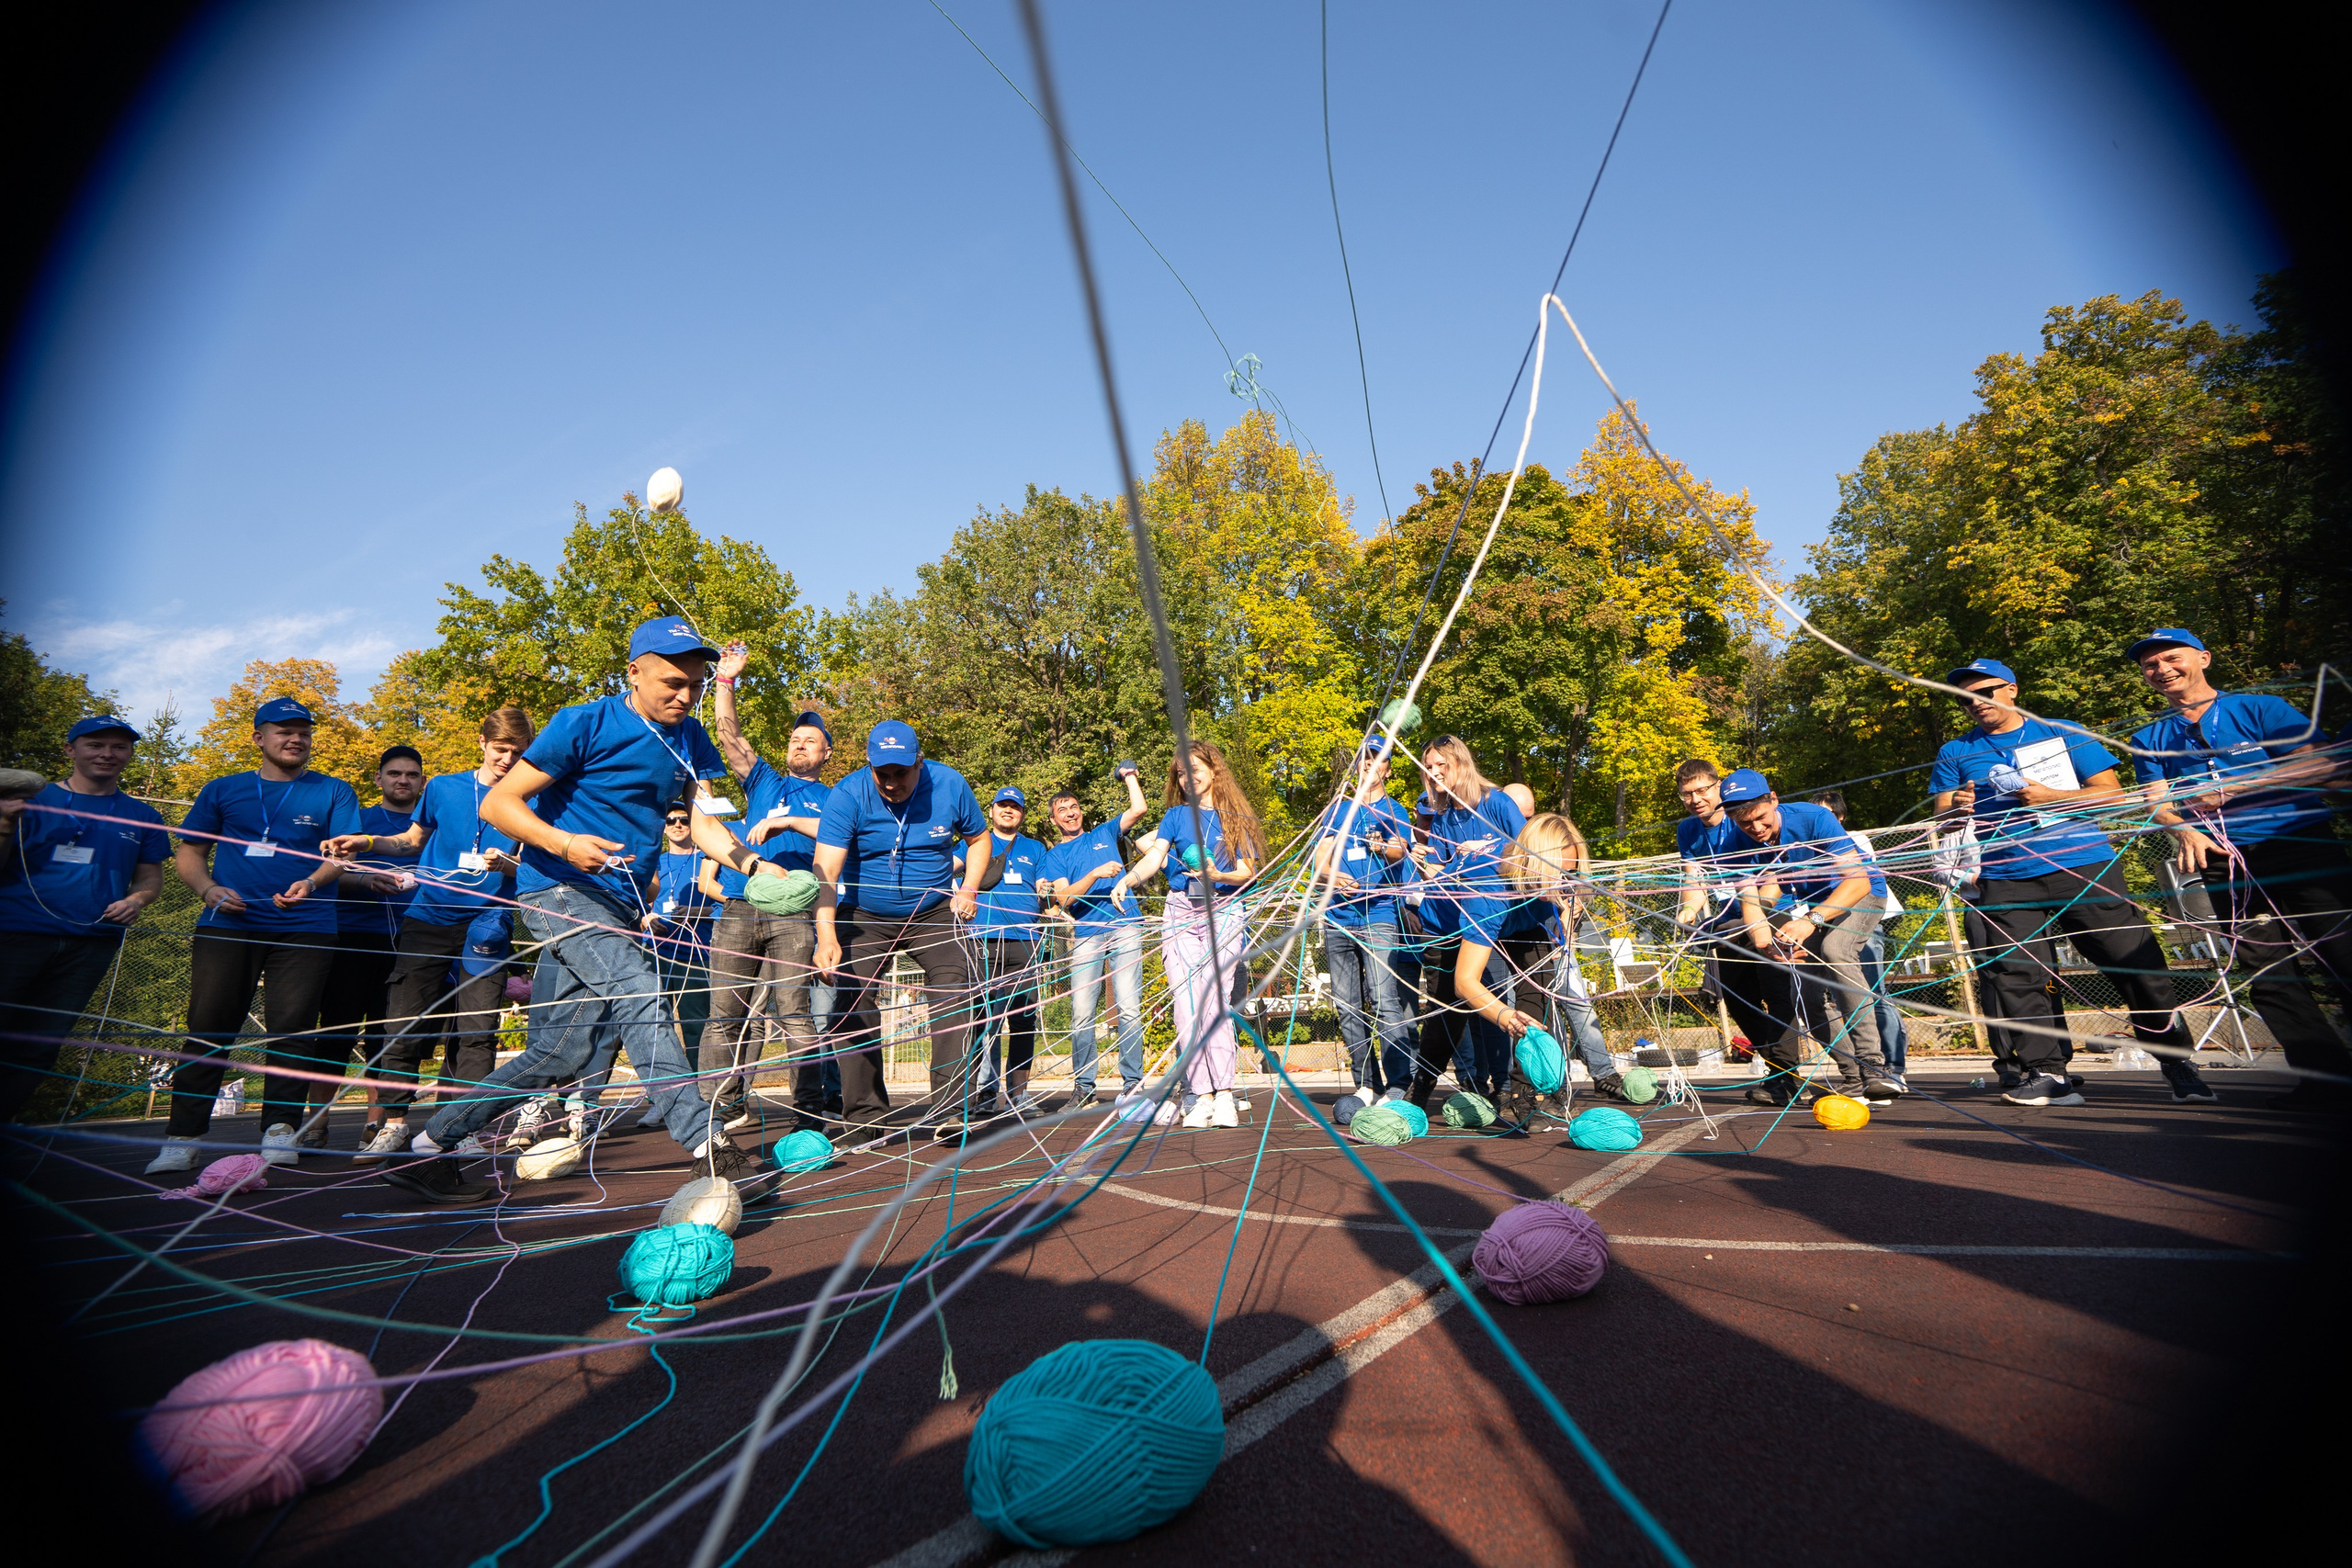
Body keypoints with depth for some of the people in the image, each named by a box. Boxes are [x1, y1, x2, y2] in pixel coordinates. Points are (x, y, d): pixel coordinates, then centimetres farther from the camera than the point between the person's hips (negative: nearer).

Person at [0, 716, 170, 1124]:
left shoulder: (141, 817, 12)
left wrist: (136, 899, -6)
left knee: (40, 1045, 6)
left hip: (92, 946, 2)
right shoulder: (33, 800, 4)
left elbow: (151, 875, 15)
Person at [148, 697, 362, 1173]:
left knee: (292, 1027, -4)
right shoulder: (223, 791, 15)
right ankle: (182, 1138, 7)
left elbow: (342, 851, 0)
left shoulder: (333, 792, 10)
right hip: (226, 924, 2)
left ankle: (279, 1130, 2)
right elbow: (187, 852, 16)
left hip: (304, 927, -1)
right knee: (209, 1026, 0)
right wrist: (208, 889, -5)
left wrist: (311, 883, -20)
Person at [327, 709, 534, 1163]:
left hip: (486, 925, -1)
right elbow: (413, 840, 23)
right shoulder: (442, 788, 9)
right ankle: (395, 1124, 10)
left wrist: (506, 864, -17)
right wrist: (366, 842, 7)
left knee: (476, 1030, -2)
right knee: (406, 1024, 0)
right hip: (427, 918, 2)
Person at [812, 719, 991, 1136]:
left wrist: (968, 889, -8)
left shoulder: (950, 785, -11)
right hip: (864, 916, 0)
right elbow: (826, 871, -27)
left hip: (934, 912, 1)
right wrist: (826, 936, -41)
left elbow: (978, 838, 7)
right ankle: (864, 1115, 6)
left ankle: (943, 1109, -10)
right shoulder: (848, 795, -18)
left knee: (954, 992, -16)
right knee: (853, 1004, -7)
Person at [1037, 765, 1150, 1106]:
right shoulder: (1055, 855, 16)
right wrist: (1095, 874, -10)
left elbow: (1138, 810, 10)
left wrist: (1130, 776, 19)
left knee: (1129, 1008, -8)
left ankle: (1132, 1084, -2)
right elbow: (1064, 897, 2)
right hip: (1087, 934, 0)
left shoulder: (1104, 833, 20)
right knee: (1081, 1012, -7)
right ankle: (1083, 1086, 4)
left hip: (1125, 927, 0)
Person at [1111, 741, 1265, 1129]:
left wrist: (1218, 876, -16)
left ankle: (1223, 1093, -16)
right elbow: (1154, 857, 3)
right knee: (1185, 1002, -7)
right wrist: (1126, 880, -16)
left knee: (1214, 997, -16)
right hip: (1180, 911, 2)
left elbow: (1248, 872, 4)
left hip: (1223, 911, -2)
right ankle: (1202, 1096, -5)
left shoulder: (1236, 818, 10)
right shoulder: (1176, 815, 15)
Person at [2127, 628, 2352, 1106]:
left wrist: (2232, 787, -12)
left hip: (2298, 846, -3)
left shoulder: (2259, 708, 6)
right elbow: (2158, 800, 5)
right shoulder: (2149, 738, 15)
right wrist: (2185, 832, -15)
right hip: (2225, 860, 3)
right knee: (2268, 970, 0)